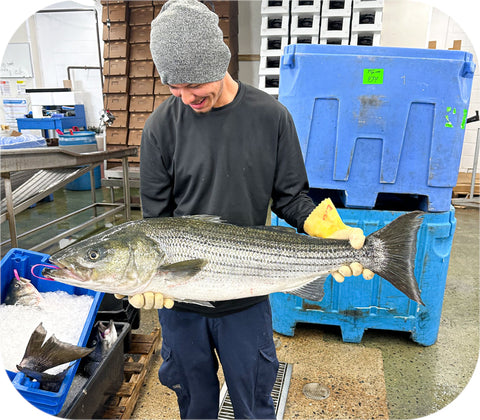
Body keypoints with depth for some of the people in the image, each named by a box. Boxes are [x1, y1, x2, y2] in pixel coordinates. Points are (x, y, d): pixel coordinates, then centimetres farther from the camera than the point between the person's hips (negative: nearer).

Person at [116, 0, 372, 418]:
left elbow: (290, 197, -1)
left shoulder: (271, 116, -8)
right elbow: (156, 218, -3)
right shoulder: (163, 125, -8)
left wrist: (327, 229, -19)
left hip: (246, 298, 0)